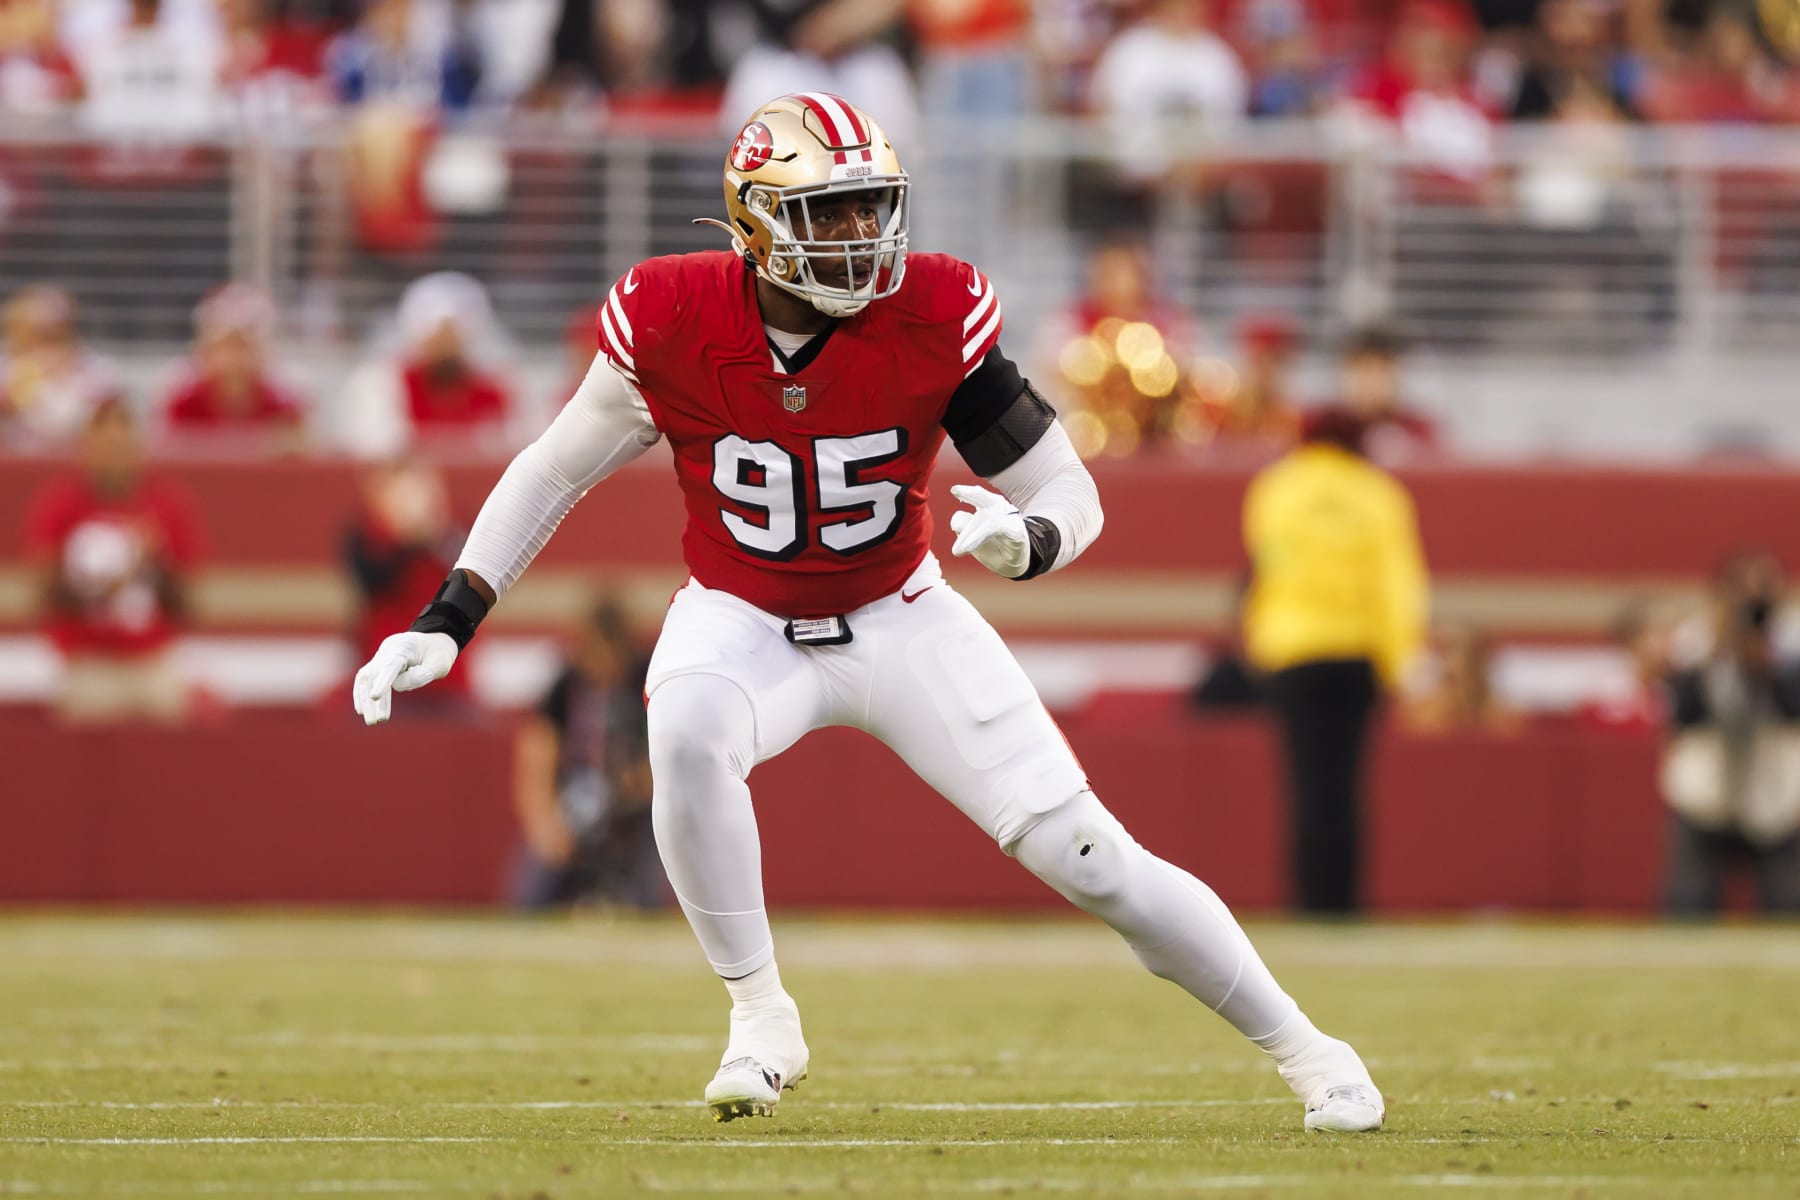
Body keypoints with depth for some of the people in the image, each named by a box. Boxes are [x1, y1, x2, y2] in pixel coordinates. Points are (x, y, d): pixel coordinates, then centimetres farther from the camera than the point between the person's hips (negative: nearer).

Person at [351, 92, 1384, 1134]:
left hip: (900, 619, 0)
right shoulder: (671, 322, -19)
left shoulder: (935, 316, -21)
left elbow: (1070, 494, -15)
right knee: (686, 738, -36)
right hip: (740, 620, 0)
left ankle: (1295, 1042, 13)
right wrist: (447, 621, -6)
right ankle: (762, 1016, -15)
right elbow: (557, 470, -2)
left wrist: (1030, 539, -40)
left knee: (1088, 857, -8)